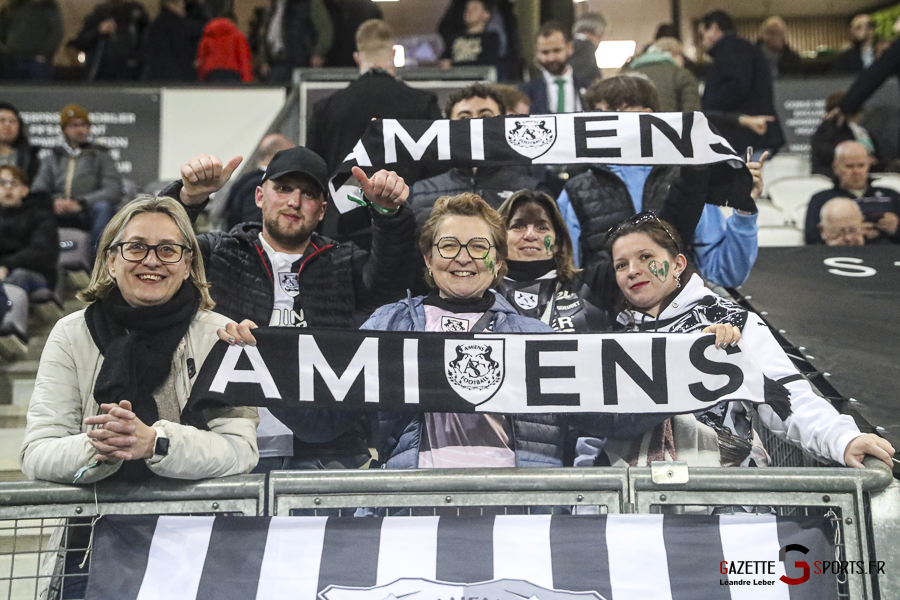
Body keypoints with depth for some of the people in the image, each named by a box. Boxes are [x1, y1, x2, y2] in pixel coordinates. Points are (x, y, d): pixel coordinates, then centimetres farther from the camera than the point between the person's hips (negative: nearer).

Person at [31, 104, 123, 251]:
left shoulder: (100, 156, 15)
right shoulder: (53, 159, 22)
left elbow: (114, 191, -2)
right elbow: (38, 190, 9)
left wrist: (80, 203, -16)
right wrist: (53, 203, -16)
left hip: (89, 214, -2)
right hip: (60, 216, 2)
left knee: (103, 207, -36)